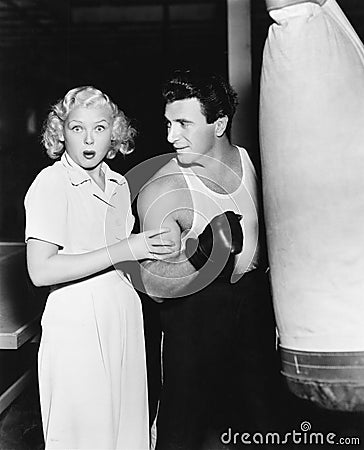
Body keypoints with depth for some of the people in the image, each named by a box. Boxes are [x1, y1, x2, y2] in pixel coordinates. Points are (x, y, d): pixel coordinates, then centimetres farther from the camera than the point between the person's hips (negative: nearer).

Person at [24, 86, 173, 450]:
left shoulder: (118, 184, 9)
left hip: (124, 317, 6)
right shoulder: (51, 183, -11)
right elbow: (40, 270, -20)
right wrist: (121, 250, -21)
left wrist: (153, 248, 1)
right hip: (76, 326, -6)